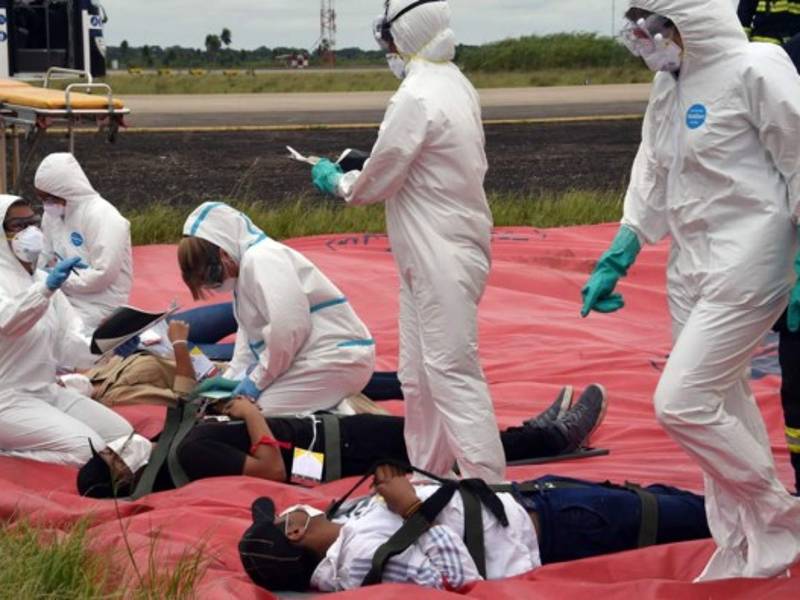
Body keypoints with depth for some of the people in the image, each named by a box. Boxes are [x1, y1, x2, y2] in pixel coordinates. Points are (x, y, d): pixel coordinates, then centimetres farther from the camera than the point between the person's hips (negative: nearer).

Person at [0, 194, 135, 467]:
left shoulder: (42, 280, 14)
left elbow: (69, 344, 7)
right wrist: (47, 288, -49)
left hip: (48, 391, 9)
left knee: (124, 436, 2)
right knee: (91, 451, -22)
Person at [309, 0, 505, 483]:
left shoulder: (417, 97, -19)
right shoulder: (456, 84, 8)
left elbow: (375, 184, -13)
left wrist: (335, 181, 8)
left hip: (441, 260, -9)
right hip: (436, 256, 9)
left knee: (453, 375, -7)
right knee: (419, 375, 15)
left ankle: (490, 490, -6)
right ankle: (427, 477, 23)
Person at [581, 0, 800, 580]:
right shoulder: (668, 84, 10)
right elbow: (653, 178, 18)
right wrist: (616, 261, 15)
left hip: (746, 267, -8)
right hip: (691, 269, 8)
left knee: (682, 402, -13)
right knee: (722, 411, 12)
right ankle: (749, 552, 22)